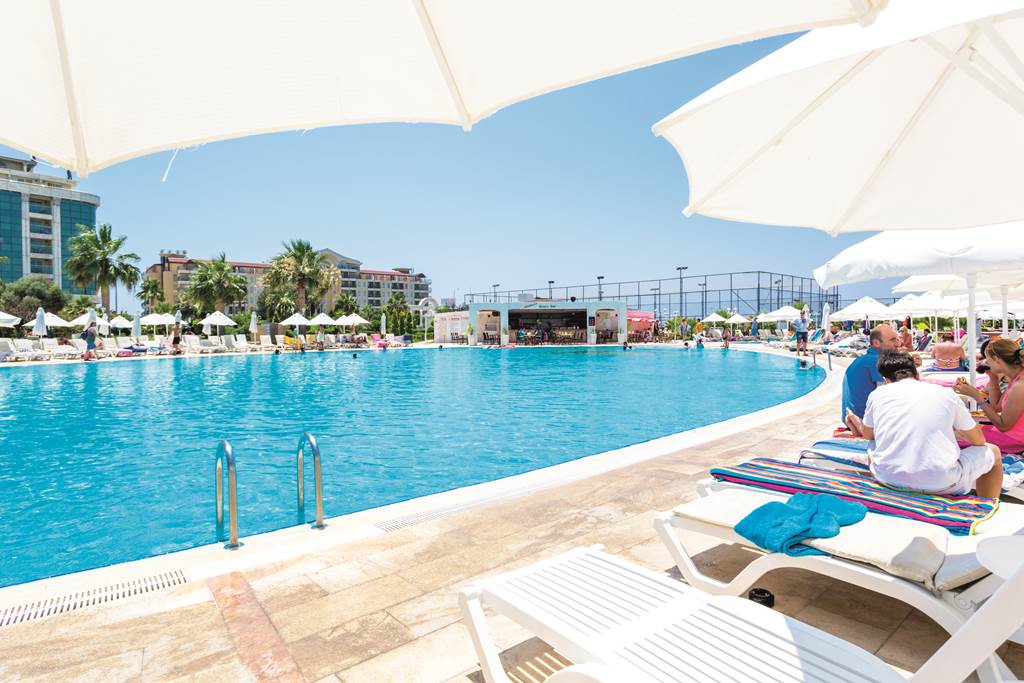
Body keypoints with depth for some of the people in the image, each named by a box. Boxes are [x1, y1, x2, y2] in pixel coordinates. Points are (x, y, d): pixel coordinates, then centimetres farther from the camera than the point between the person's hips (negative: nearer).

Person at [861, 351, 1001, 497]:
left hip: (889, 479, 1)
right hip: (940, 483, 0)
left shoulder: (877, 394, 7)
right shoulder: (945, 393, 8)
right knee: (993, 452, 28)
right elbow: (979, 441, 19)